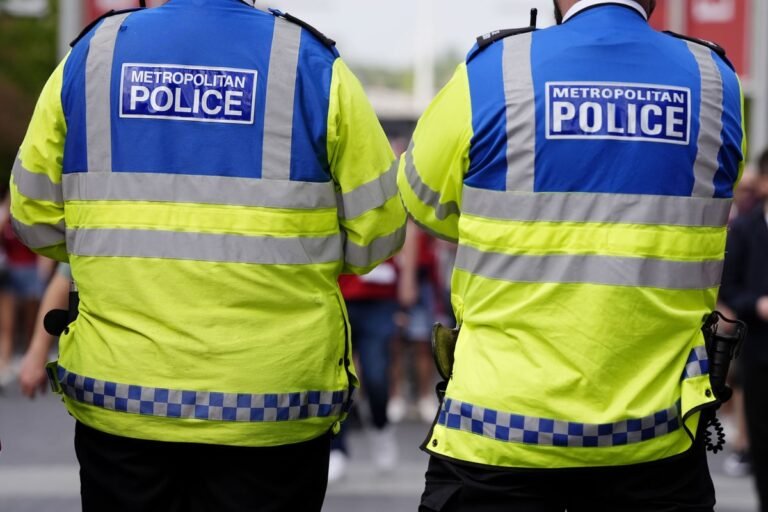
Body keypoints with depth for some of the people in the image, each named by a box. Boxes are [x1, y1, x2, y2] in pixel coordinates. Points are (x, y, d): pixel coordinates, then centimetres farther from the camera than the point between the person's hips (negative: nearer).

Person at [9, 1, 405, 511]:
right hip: (273, 407, -1)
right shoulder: (311, 65, -4)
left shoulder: (91, 56, 1)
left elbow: (35, 219, 6)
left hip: (121, 395, 2)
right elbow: (376, 234, -2)